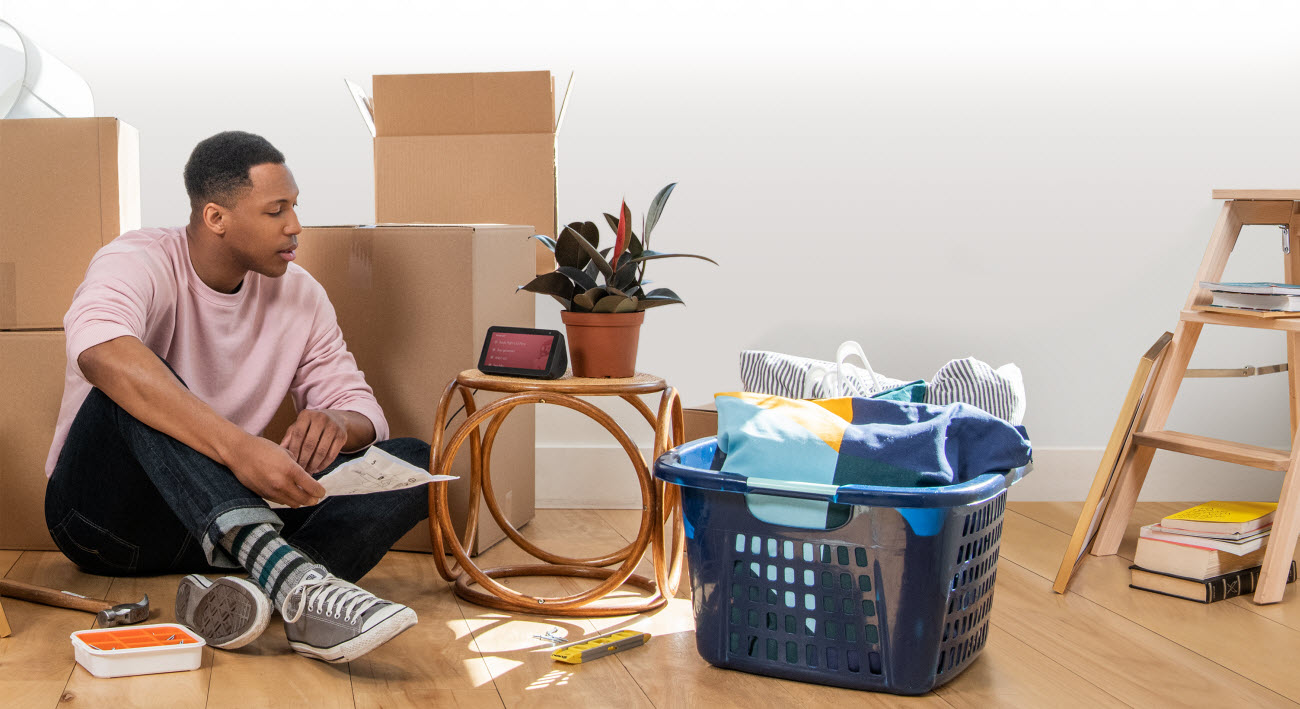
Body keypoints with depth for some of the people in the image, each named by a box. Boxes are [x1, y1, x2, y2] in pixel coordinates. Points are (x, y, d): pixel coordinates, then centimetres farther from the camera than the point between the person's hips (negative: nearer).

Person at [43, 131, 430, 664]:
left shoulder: (299, 293, 3)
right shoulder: (141, 263, -15)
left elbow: (362, 407, 5)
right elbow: (100, 350, -38)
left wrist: (339, 424, -22)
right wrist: (235, 445, -49)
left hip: (229, 515, 5)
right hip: (106, 515, -5)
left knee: (414, 461, -13)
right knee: (134, 389, -35)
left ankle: (246, 591, -37)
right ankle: (282, 568, -53)